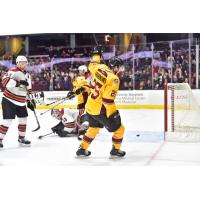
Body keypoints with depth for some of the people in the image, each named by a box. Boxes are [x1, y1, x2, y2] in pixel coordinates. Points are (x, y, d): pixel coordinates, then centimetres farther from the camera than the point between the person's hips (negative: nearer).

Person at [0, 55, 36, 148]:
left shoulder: (27, 75, 12)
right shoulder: (13, 71, -13)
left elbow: (28, 89, 21)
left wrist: (30, 100, 17)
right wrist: (18, 82, -36)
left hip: (21, 102, 8)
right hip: (9, 100, -7)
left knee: (23, 119, 11)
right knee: (8, 120, -12)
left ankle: (21, 137, 28)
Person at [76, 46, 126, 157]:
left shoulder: (99, 68, -3)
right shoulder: (113, 79, -22)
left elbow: (92, 65, 22)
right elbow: (108, 99, -26)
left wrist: (96, 53, 38)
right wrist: (113, 114, -19)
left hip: (90, 105, 8)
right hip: (100, 109, -8)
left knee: (94, 128, 28)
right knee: (119, 129, 11)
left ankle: (82, 149, 32)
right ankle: (115, 150, 25)